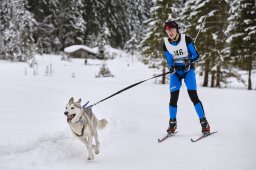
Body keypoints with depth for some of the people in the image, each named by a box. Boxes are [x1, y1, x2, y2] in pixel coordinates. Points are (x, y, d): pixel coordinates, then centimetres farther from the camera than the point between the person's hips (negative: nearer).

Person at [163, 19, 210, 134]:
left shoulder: (186, 39, -9)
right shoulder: (166, 44, -1)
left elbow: (196, 55, -7)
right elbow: (169, 61, -1)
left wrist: (189, 61, -27)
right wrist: (171, 67, -24)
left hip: (188, 69, -2)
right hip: (175, 71, 3)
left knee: (193, 96, -14)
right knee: (173, 97, -7)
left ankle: (204, 122, -8)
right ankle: (172, 123, 9)